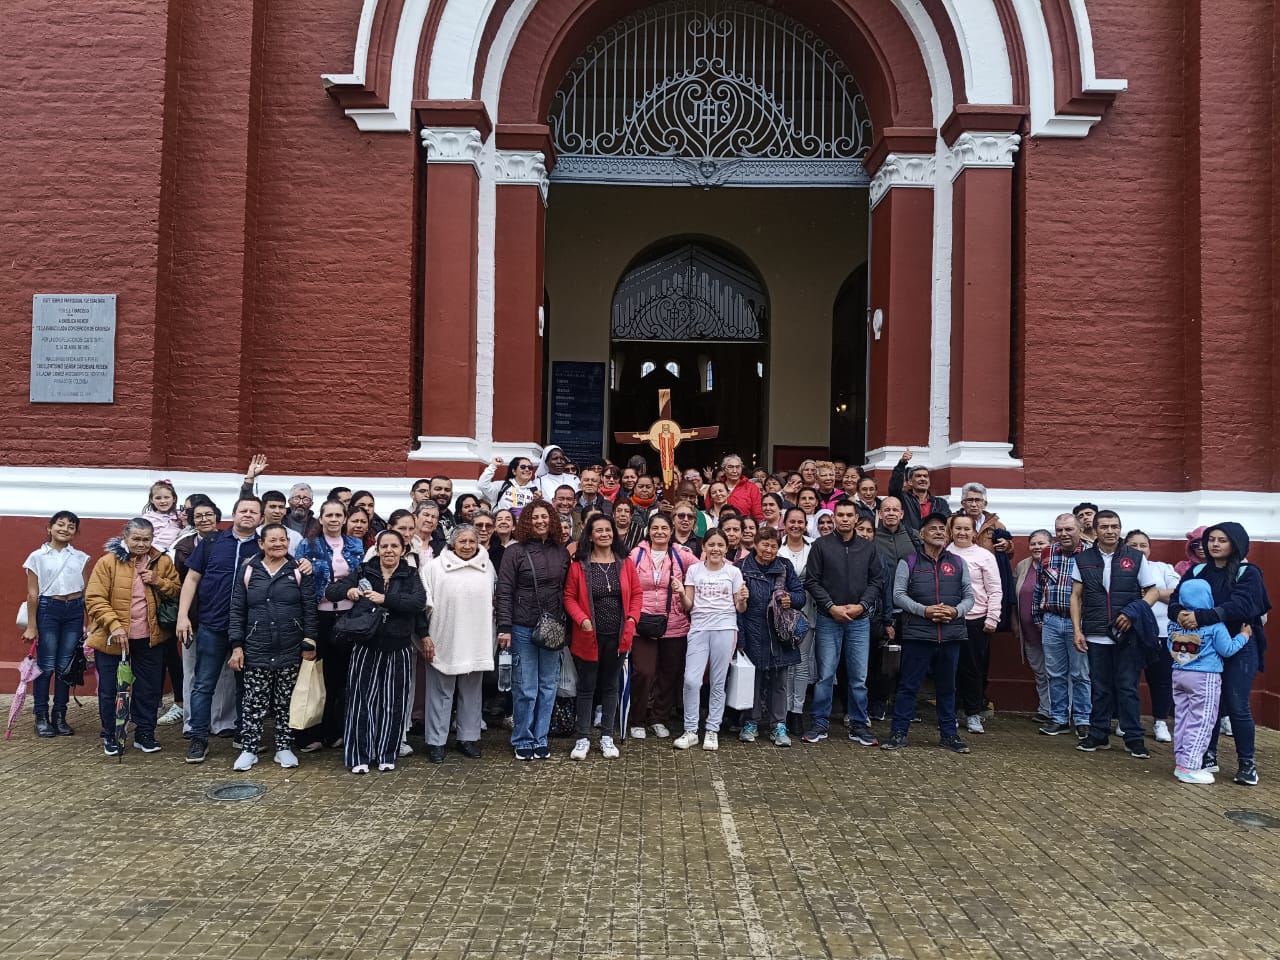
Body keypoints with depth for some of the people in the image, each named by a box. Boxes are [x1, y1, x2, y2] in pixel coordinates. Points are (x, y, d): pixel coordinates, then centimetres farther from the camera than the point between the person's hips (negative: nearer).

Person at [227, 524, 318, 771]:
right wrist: (237, 645, -2)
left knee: (285, 703, 8)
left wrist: (309, 644, -4)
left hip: (290, 651, 0)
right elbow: (237, 611, 4)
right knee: (254, 703, 4)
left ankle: (284, 747, 19)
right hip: (256, 651, 0)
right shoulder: (247, 572, 4)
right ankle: (249, 749, 15)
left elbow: (310, 610, 0)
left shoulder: (300, 572, 1)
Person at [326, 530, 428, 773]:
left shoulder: (410, 576, 2)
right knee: (361, 699, -1)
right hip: (366, 645, 0)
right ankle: (358, 756, 10)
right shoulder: (363, 572, 5)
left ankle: (387, 754, 18)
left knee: (393, 703, 4)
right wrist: (347, 590, -22)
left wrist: (385, 598, -26)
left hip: (397, 648, 0)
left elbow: (419, 602, -16)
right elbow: (330, 591, 0)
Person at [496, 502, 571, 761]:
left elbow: (567, 590, 10)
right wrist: (504, 627, -12)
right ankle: (523, 741, 16)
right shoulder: (515, 551, -3)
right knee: (525, 688, 2)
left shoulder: (562, 552, 8)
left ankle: (540, 740, 20)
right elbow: (504, 592, -6)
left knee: (548, 686, 8)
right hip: (523, 629, -3)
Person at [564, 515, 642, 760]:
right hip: (589, 636, -2)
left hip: (617, 636, 2)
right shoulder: (578, 565, -4)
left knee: (610, 686, 12)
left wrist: (632, 619, -7)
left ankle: (607, 737, 22)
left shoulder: (625, 564, 3)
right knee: (586, 687, 5)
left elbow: (636, 594, 6)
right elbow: (569, 597, -2)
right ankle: (583, 738, 15)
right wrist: (581, 619, -17)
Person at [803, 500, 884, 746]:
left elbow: (876, 582, 6)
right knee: (825, 675, 2)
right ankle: (819, 724, 11)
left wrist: (862, 605, -9)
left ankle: (858, 725, 16)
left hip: (860, 620, 2)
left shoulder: (868, 548, 8)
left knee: (859, 677, 6)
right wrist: (831, 607, -11)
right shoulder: (821, 545, 1)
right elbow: (812, 581, -3)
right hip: (828, 619, -2)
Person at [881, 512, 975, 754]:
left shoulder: (958, 563, 12)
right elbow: (899, 595, -3)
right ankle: (899, 732, 10)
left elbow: (969, 596, 11)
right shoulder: (908, 562, 3)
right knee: (909, 685, 2)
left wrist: (956, 611, -10)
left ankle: (948, 734, 23)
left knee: (947, 686, 13)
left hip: (951, 634, 3)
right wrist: (924, 611, -16)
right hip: (917, 634, -3)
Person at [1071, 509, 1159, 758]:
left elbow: (1152, 591, 3)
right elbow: (1076, 597, 7)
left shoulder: (1136, 558, 1)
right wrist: (1077, 630, 0)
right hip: (1096, 635, 2)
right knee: (1100, 688, 10)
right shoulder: (1083, 560, 5)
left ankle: (1135, 738, 12)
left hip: (1128, 635, -1)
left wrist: (1133, 613, -12)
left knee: (1127, 688, 2)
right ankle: (1098, 735, 19)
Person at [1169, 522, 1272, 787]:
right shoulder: (1197, 572, 7)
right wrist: (1179, 613, -26)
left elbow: (1240, 605, -22)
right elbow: (1175, 599, -2)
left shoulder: (1248, 574, -5)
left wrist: (1200, 616, -32)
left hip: (1239, 648, -3)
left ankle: (1247, 763, 12)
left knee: (1237, 706, -2)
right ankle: (1209, 757, 19)